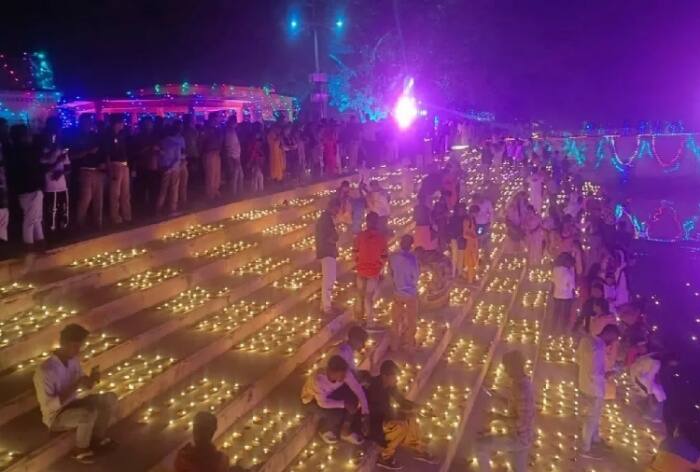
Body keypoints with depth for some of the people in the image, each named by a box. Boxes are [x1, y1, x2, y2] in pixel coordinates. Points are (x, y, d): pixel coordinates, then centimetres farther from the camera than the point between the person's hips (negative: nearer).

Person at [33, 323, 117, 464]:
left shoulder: (73, 360, -6)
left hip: (72, 405, 8)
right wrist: (75, 386, -33)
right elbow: (49, 405, -31)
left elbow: (86, 386, 6)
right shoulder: (45, 371, -30)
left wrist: (92, 378, -18)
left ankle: (97, 438, 12)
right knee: (89, 413, -34)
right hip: (56, 417, -8)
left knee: (110, 398, -5)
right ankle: (81, 450, -7)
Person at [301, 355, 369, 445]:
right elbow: (322, 403, -32)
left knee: (355, 398, -18)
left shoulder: (343, 373, -28)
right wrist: (344, 404, -31)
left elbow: (358, 389, -23)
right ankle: (325, 431, 5)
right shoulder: (318, 379, -42)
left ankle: (346, 430, 0)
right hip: (312, 399, -5)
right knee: (336, 414, -29)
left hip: (331, 393, 5)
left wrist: (365, 414, -25)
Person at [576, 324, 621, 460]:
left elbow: (578, 358, 9)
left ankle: (595, 438, 50)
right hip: (594, 389, -8)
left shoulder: (587, 339, -5)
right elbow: (594, 376, -31)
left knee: (594, 415, 29)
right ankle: (586, 449, 29)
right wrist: (605, 376, -13)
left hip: (584, 384, 8)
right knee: (592, 418, 12)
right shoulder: (597, 349, -33)